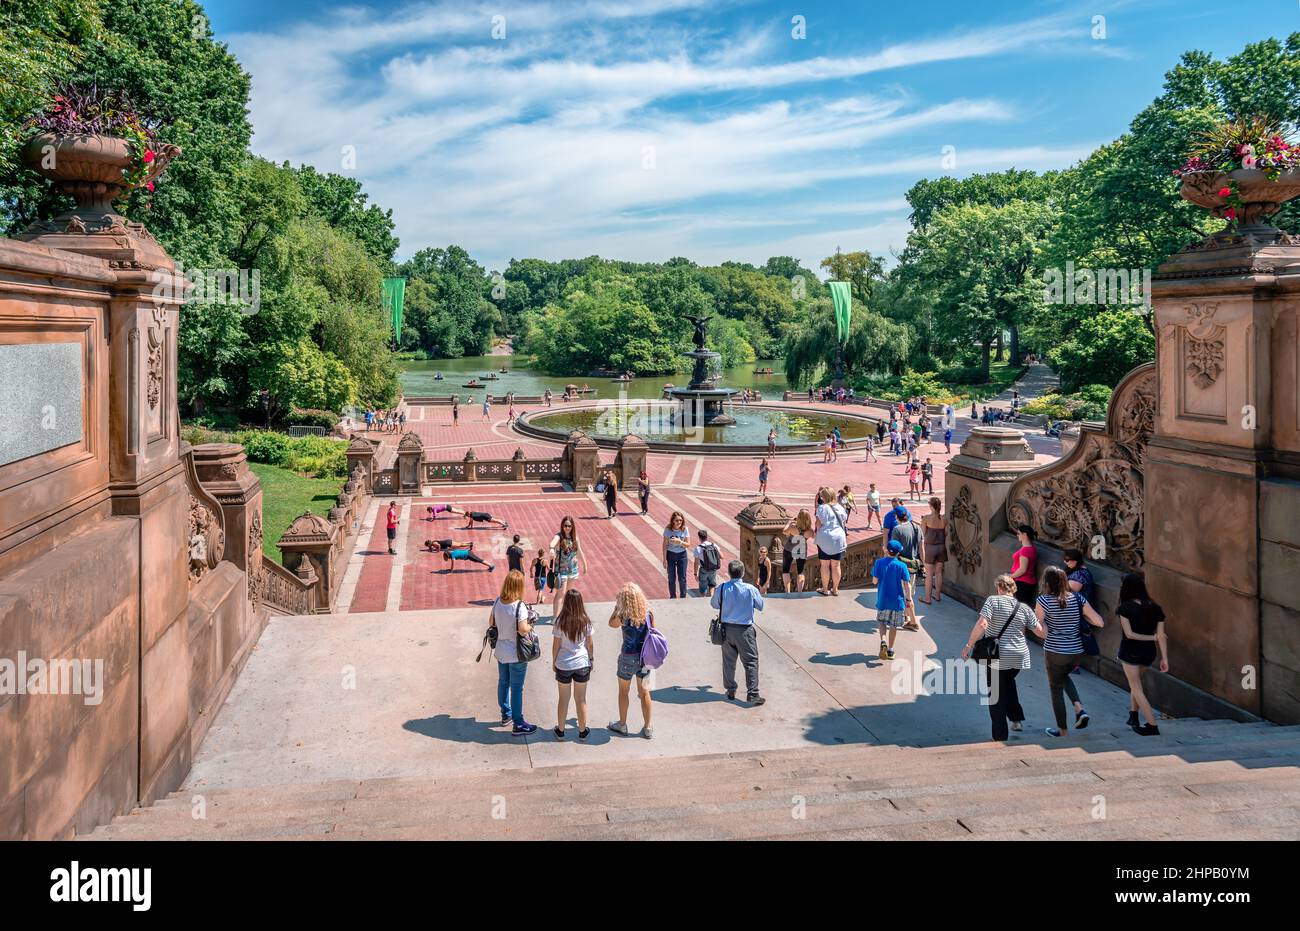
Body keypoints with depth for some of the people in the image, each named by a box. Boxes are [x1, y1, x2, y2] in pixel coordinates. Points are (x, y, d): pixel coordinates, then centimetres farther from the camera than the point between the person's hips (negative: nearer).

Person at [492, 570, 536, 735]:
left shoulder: (497, 602, -6)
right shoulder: (519, 606, -25)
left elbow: (492, 623, 6)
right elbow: (523, 631, -28)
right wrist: (530, 625, -9)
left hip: (500, 651, 6)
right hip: (516, 653, -6)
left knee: (503, 683, 22)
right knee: (516, 688, 4)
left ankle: (506, 714, 39)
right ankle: (518, 724, 13)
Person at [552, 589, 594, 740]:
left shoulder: (560, 622, -15)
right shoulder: (585, 621, -11)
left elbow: (556, 645, -8)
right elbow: (590, 644, -2)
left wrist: (553, 662, 7)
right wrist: (592, 659, 14)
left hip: (563, 665, -1)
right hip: (582, 665, 1)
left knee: (563, 699, 15)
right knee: (581, 699, 15)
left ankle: (560, 731, 28)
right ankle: (582, 731, 25)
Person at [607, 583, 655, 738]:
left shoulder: (623, 617, -20)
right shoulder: (648, 614, -9)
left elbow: (611, 623, 0)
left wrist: (617, 607, -4)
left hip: (628, 657, -3)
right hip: (645, 657, 4)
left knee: (623, 691, 17)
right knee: (644, 692, 16)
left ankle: (622, 725, 31)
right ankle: (647, 728, 22)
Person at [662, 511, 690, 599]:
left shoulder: (685, 529, -10)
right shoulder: (668, 529, -12)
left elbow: (688, 545, -8)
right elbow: (665, 545, -8)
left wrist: (680, 542, -28)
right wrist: (664, 559, -9)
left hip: (682, 555, 0)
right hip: (670, 555, 0)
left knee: (682, 578, 6)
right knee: (672, 578, 9)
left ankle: (683, 597, 20)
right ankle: (673, 597, 24)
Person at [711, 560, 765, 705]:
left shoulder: (722, 588, -10)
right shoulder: (750, 589, -15)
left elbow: (714, 604, 6)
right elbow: (760, 606, 1)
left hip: (726, 629, 3)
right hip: (744, 630, -3)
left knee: (728, 661, 16)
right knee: (751, 661, 5)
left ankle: (730, 691, 25)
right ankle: (752, 694, 1)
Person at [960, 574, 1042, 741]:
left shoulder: (993, 601, -7)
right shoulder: (1023, 608, 6)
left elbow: (981, 624, -20)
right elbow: (1039, 630, 7)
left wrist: (968, 645, -14)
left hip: (997, 657, -5)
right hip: (1019, 658, 5)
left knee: (997, 696, 9)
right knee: (1008, 682, 33)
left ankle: (1000, 736, 12)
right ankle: (1017, 719, 27)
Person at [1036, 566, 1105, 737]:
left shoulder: (1044, 601, -14)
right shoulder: (1077, 598, -4)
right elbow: (1099, 622, -4)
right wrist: (1082, 616, 11)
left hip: (1055, 652, -4)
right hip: (1077, 651, 4)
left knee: (1056, 689, 13)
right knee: (1064, 676, 32)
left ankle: (1062, 730, 21)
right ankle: (1079, 709, 14)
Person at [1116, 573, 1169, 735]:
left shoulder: (1125, 608, -15)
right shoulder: (1155, 608, -3)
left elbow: (1129, 634, -19)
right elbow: (1161, 636, -5)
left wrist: (1152, 638, -9)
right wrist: (1164, 658, -4)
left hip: (1130, 652, -5)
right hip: (1149, 653, 5)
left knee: (1136, 688, 3)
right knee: (1136, 681, 28)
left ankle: (1152, 725, -1)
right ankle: (1133, 715, 30)